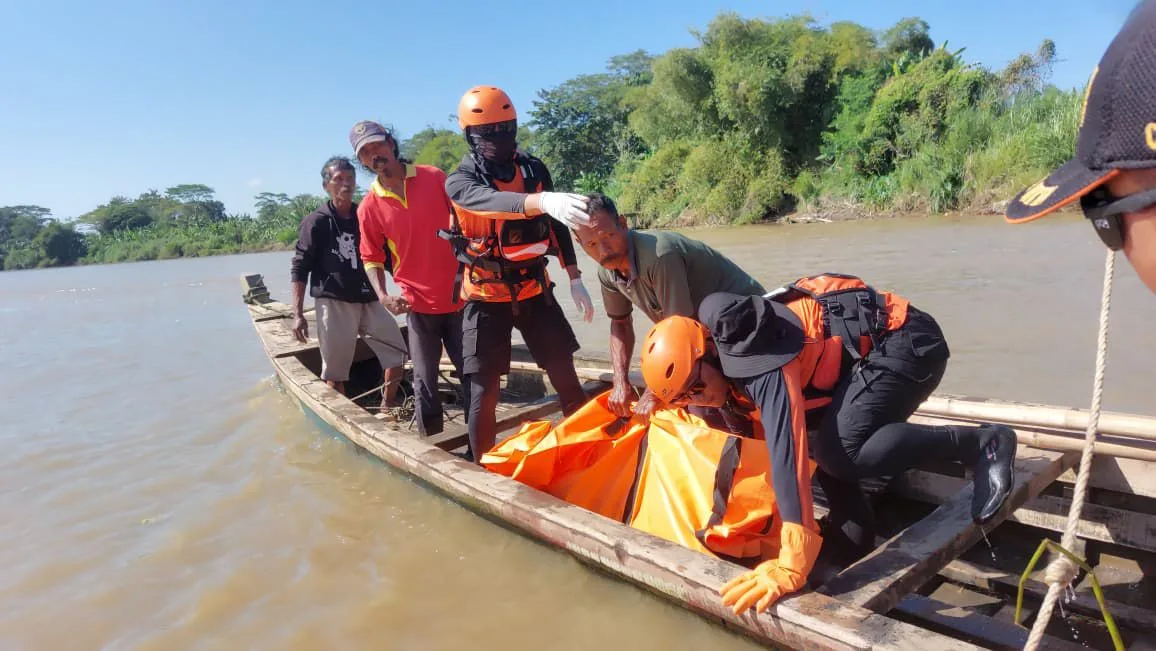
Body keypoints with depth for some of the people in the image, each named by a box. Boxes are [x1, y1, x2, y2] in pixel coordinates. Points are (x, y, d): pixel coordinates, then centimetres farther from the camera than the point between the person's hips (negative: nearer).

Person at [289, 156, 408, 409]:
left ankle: (387, 407, 19)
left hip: (368, 301, 4)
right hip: (334, 303, -4)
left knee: (397, 352, 2)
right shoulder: (316, 222, -1)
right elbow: (299, 268, -2)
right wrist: (298, 314, -9)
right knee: (335, 370, 1)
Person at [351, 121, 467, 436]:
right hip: (418, 304, -1)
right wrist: (382, 296, -12)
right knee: (425, 382, 3)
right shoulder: (368, 207, -1)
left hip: (460, 297, 1)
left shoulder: (434, 177, -1)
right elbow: (372, 259, 5)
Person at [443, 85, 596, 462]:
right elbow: (492, 202, -34)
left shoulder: (534, 169, 1)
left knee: (566, 377, 6)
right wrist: (543, 201, -53)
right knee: (484, 391, -1)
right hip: (486, 299, -3)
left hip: (534, 291, 3)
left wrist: (575, 281, 7)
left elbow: (557, 227, 10)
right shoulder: (460, 182, -10)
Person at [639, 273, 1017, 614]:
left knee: (839, 452, -22)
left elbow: (786, 454, -37)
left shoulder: (755, 359, -27)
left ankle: (979, 443, -11)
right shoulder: (722, 355, 1)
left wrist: (791, 566, -39)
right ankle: (852, 541, 13)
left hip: (906, 341, -9)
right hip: (872, 347, 9)